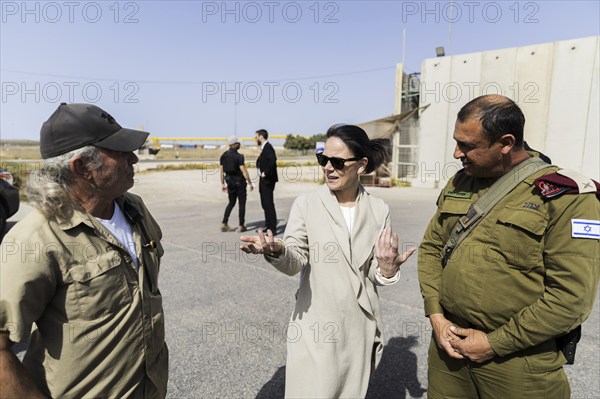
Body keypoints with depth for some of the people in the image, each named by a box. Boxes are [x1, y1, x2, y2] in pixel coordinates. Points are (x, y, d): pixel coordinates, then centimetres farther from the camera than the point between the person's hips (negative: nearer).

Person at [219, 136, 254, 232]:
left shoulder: (223, 155, 4)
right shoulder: (238, 156, -15)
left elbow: (221, 170, 7)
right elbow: (244, 171, -18)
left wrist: (222, 183, 14)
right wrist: (250, 183, -11)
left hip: (229, 181, 6)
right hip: (239, 181, -6)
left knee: (231, 203, 18)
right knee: (242, 203, 5)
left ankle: (224, 224, 12)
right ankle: (241, 226, 9)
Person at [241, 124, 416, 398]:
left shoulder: (378, 210, -2)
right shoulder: (306, 204, -8)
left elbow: (375, 274, 0)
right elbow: (295, 262, -12)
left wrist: (387, 268, -22)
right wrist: (277, 252, -33)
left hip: (360, 329, 3)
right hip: (315, 329, -2)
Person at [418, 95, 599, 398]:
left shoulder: (566, 197, -12)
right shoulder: (458, 184, 3)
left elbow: (572, 297, -16)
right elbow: (431, 247, 7)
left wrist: (495, 344, -14)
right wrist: (435, 315, -3)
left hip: (517, 364, -4)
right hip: (449, 342, 5)